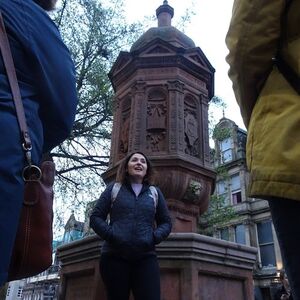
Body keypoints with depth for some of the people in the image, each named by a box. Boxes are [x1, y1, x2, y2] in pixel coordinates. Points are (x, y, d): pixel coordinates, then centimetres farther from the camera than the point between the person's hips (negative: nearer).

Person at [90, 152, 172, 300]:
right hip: (114, 257, -1)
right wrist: (110, 234, -10)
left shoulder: (155, 192, 16)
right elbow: (95, 217, 7)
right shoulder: (113, 188, 11)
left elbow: (166, 222, 16)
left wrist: (154, 237, -4)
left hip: (146, 257, 1)